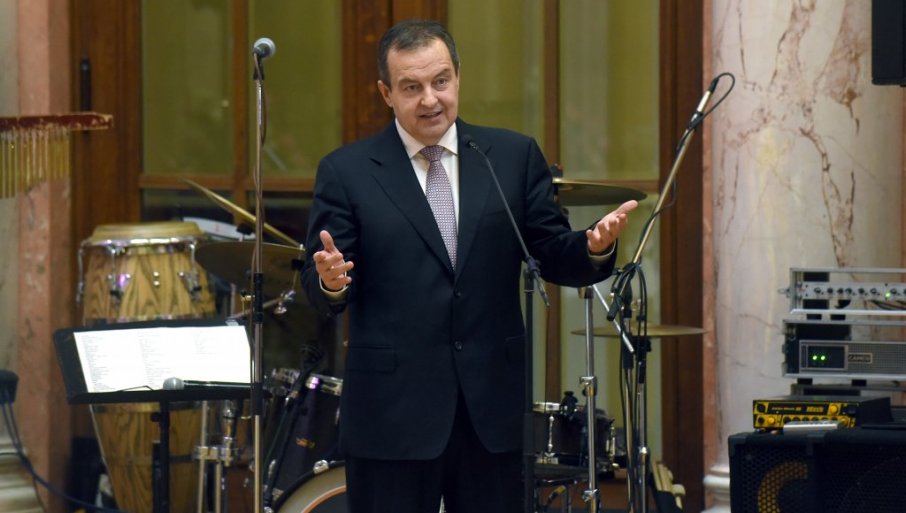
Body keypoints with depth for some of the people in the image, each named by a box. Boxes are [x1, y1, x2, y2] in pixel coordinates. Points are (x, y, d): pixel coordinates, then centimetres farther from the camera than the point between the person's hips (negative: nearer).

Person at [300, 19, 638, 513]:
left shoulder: (514, 156, 7)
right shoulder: (346, 172, 0)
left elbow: (555, 259, 7)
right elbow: (319, 288, -3)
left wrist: (593, 247, -15)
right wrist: (330, 281, -27)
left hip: (493, 405, 2)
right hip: (391, 411, -2)